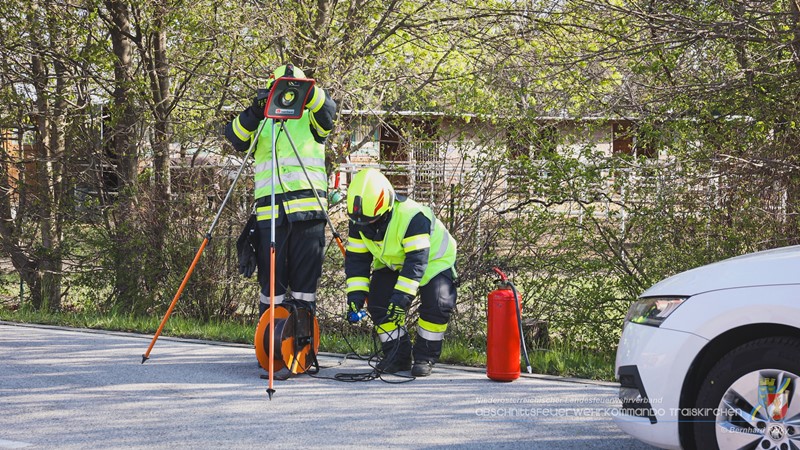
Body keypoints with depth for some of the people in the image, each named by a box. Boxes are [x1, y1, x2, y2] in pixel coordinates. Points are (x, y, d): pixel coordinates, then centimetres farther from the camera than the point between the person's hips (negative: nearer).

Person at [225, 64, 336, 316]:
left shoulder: (310, 120, 14)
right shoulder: (260, 124, 17)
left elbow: (327, 109, -8)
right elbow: (235, 136, -1)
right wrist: (253, 114, -19)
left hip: (308, 210, -1)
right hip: (270, 213, 1)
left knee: (305, 277, 1)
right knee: (272, 279, 1)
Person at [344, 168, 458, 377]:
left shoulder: (412, 217, -38)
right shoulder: (359, 221, -18)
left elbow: (417, 261, -38)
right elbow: (356, 259, -12)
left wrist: (401, 297, -43)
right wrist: (355, 296, -24)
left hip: (433, 260, -5)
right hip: (392, 264, 5)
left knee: (437, 305, -24)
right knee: (379, 303, -12)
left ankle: (424, 357, -7)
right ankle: (398, 356, 2)